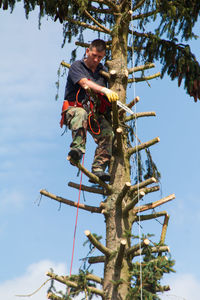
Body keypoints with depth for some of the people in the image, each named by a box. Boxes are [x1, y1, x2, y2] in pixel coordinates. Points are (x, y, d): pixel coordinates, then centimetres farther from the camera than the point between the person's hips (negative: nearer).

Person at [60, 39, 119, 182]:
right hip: (74, 108, -5)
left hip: (94, 113, 5)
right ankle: (77, 149, -56)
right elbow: (85, 83, -21)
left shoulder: (102, 70, 19)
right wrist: (105, 90, -36)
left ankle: (98, 170, -29)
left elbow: (103, 97, 25)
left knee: (107, 133, -23)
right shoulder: (77, 66, 1)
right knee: (81, 114, -41)